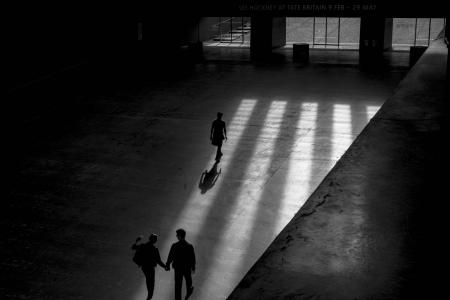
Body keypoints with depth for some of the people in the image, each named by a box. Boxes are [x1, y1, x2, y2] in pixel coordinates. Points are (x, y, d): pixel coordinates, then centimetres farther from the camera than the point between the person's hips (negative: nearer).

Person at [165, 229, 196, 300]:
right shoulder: (190, 246, -22)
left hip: (178, 268, -1)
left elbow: (170, 257, -11)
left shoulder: (174, 246, -22)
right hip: (187, 268, 1)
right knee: (188, 279, 31)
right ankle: (189, 291, 58)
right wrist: (193, 268, 5)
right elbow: (192, 258, -11)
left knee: (178, 285, 12)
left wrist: (167, 265, 6)